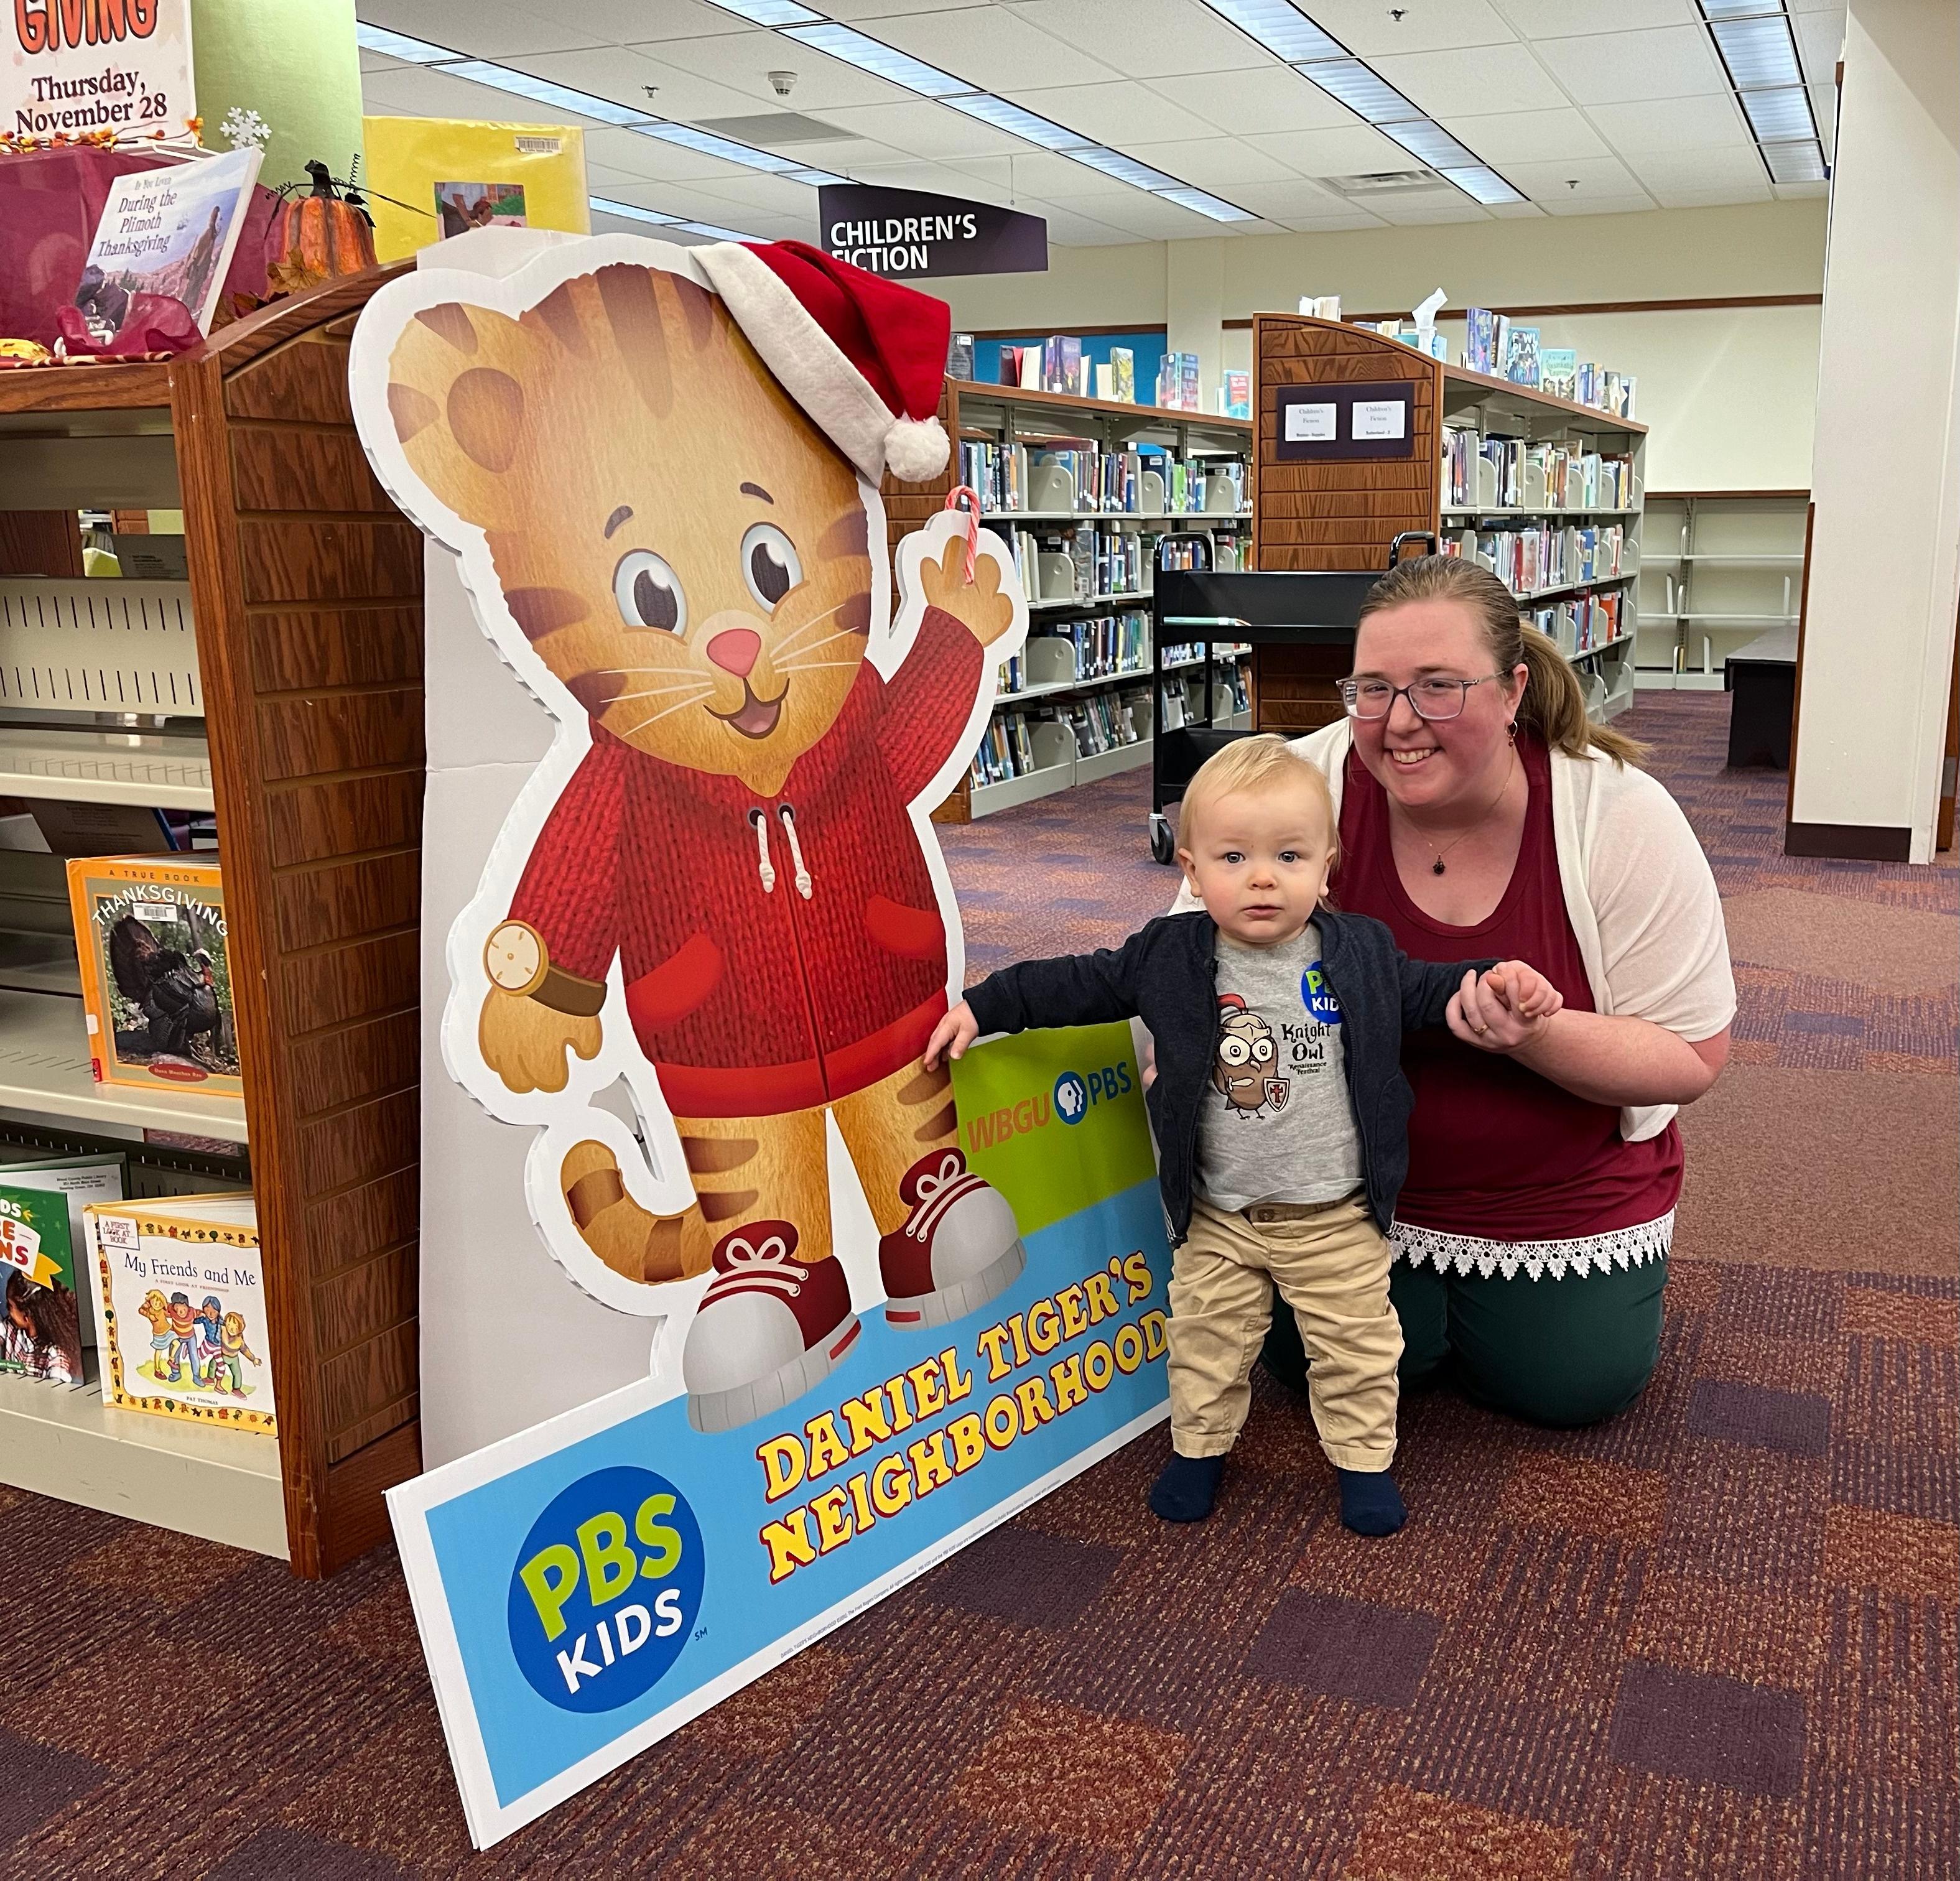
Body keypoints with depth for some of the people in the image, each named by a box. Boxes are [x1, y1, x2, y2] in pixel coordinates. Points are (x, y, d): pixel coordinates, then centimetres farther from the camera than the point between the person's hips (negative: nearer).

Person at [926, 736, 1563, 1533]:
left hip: (1336, 1218, 0)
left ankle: (1363, 1458, 33)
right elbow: (1080, 984, -1)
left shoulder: (1362, 953, -7)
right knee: (1205, 1340, 14)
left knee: (1356, 1345, 12)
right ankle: (1199, 1445, 37)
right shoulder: (1168, 956, -9)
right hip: (1215, 1218, 1)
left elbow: (1423, 990, 8)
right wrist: (983, 1006, -4)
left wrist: (1493, 988, -10)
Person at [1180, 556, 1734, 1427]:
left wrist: (1534, 1033, -35)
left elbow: (1693, 1059, -16)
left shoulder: (1623, 817, -21)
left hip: (1565, 1188, 0)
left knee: (1569, 1385, 1)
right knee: (1311, 1361, -3)